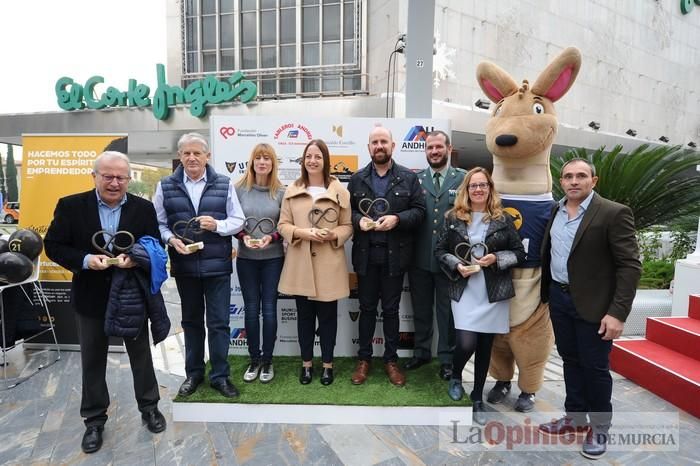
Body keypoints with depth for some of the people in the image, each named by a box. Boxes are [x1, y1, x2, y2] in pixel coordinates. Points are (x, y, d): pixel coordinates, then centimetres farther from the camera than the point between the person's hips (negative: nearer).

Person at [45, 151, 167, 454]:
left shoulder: (144, 208, -5)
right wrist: (85, 260, -22)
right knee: (92, 360, 15)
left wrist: (134, 258, -24)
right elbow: (53, 245, -4)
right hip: (91, 297, 0)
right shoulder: (70, 206, -5)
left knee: (141, 353, 15)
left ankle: (149, 407, 35)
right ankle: (94, 419, 34)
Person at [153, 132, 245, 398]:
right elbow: (158, 223, 6)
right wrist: (171, 239, -12)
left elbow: (238, 221, 1)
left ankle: (220, 376, 20)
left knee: (219, 322, 4)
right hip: (184, 266, 2)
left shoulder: (224, 185, 1)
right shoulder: (166, 186, 3)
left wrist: (217, 225, -17)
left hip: (217, 266, -1)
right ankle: (193, 373, 32)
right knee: (191, 321, 16)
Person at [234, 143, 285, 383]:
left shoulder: (281, 191, -4)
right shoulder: (239, 188, -2)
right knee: (251, 309, 9)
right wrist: (243, 237, -15)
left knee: (269, 309, 6)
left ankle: (267, 360, 21)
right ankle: (254, 359, 25)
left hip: (273, 258, -1)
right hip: (246, 258, 1)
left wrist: (271, 237, -17)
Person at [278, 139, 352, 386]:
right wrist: (302, 232, -15)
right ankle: (306, 363, 31)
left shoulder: (340, 191, -1)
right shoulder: (292, 191, 4)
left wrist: (333, 235, -17)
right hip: (300, 264, 2)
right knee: (304, 316, 14)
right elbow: (283, 224, 4)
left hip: (329, 265, -1)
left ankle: (327, 364, 28)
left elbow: (348, 226, 2)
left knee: (327, 316, 10)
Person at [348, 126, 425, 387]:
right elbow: (347, 210, 7)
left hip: (395, 255, -1)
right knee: (367, 308, 11)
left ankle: (391, 360, 26)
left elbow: (419, 210, -1)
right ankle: (364, 358, 26)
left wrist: (397, 219, -17)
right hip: (366, 254, 1)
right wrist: (358, 220, -14)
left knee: (391, 309, 10)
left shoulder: (408, 177, 3)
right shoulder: (357, 179, 7)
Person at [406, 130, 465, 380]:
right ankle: (421, 352, 32)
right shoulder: (416, 179, 6)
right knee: (421, 308, 15)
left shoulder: (463, 179, 1)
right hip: (420, 258, 2)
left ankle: (446, 358, 25)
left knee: (446, 310, 9)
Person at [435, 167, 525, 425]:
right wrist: (457, 266, -12)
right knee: (466, 344, -11)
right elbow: (440, 251, 5)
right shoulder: (453, 217, 2)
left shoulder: (503, 219, 2)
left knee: (485, 346, 10)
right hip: (464, 291, -1)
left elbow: (519, 252, 6)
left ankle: (478, 398, 30)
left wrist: (496, 258, -11)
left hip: (493, 292, 1)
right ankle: (455, 376, 24)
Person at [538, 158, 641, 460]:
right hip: (559, 299, 5)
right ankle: (575, 418, 34)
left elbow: (629, 265, -14)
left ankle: (599, 428, 28)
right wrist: (546, 294, 8)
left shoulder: (614, 213, -12)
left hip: (593, 305, -5)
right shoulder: (555, 212, 6)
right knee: (571, 361, 17)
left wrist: (618, 313, -19)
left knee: (595, 367, 8)